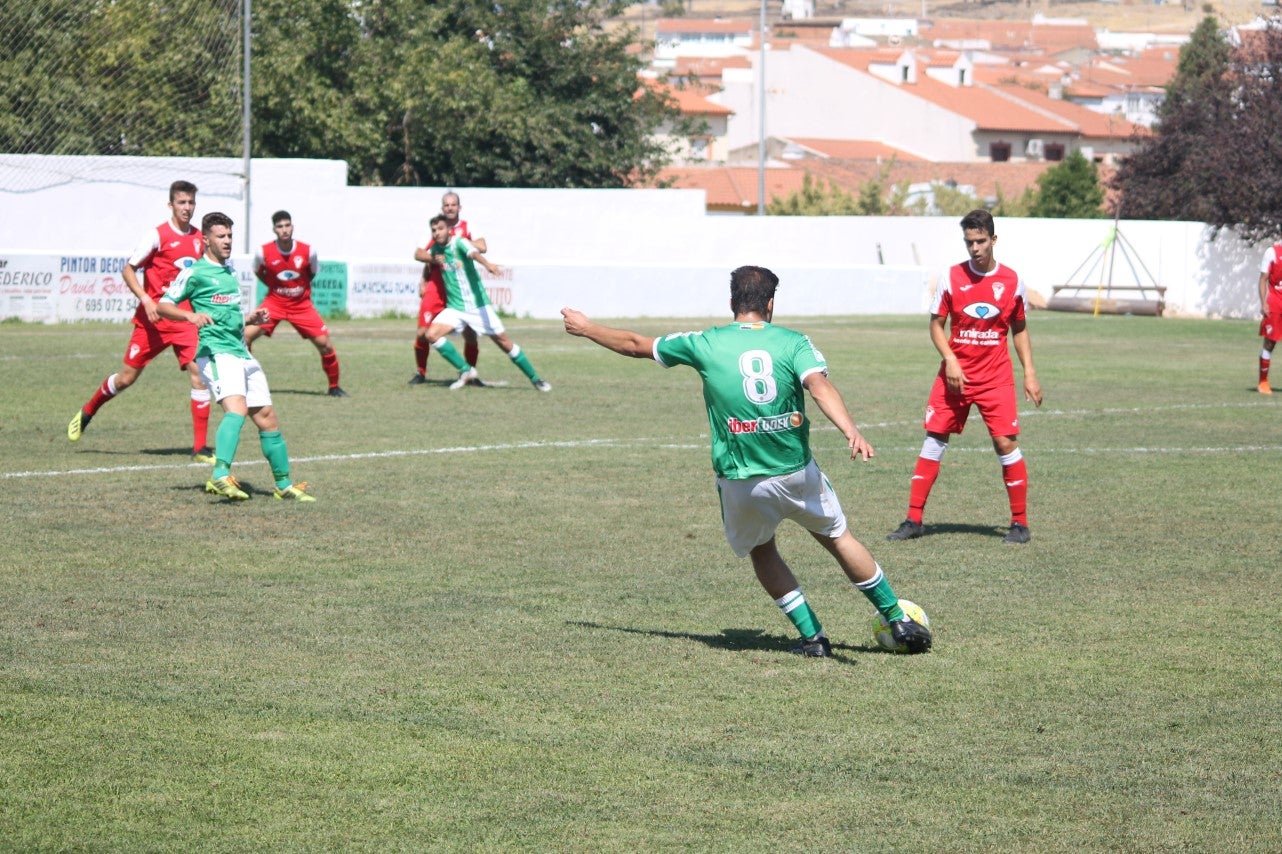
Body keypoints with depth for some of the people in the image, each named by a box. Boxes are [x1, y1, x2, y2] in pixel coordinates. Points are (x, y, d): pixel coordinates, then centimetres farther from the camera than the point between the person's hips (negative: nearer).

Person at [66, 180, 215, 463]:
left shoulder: (199, 239, 7)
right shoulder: (158, 235, -8)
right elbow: (128, 270, -6)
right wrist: (146, 299, -18)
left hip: (185, 320, 3)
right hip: (153, 319, -3)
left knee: (198, 372, -13)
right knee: (128, 376, 3)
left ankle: (200, 447, -9)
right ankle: (86, 413, 32)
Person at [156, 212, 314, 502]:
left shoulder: (230, 273, 23)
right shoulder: (195, 272, -1)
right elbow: (163, 305, -5)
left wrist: (251, 318, 16)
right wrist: (190, 315, -23)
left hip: (242, 353, 8)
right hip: (216, 351, -8)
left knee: (267, 417, 7)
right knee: (237, 408, -30)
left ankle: (284, 485, 17)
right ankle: (220, 476, -43)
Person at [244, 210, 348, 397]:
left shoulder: (307, 251, -12)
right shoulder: (264, 252, -13)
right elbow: (258, 272, 8)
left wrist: (301, 288, 4)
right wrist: (275, 286, 2)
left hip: (302, 305, 0)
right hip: (274, 302, 0)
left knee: (324, 343, -9)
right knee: (247, 335, -17)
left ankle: (334, 386, 11)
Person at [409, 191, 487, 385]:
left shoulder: (467, 227, 1)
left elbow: (482, 247, -16)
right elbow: (418, 254, 8)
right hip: (436, 288, 1)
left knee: (470, 333, -5)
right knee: (423, 332, -5)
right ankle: (420, 373, 13)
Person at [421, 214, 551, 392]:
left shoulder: (460, 243, -13)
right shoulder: (436, 249, 3)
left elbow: (474, 253, -36)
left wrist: (487, 264, -58)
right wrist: (433, 259, 3)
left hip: (478, 305, -5)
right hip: (455, 308, 5)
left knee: (504, 342, -3)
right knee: (431, 334, -16)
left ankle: (534, 378, 12)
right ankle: (465, 371, -4)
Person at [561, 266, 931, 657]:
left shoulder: (705, 344, -1)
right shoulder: (793, 342, -4)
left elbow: (636, 345, 11)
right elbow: (819, 385, -23)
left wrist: (586, 328, 27)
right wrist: (851, 431, -37)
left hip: (740, 483, 0)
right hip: (797, 473, 0)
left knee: (761, 551, 25)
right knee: (839, 538, 20)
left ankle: (812, 637, 19)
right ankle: (899, 621, 23)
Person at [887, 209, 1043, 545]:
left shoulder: (1011, 280, 1)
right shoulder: (951, 277, -2)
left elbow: (1019, 330, 11)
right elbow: (936, 324, 2)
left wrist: (1029, 373, 5)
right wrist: (950, 360, -14)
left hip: (996, 378, -1)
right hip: (955, 374, 1)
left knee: (1006, 443, -7)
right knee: (934, 439, 1)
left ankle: (1020, 523, 4)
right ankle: (914, 520, 8)